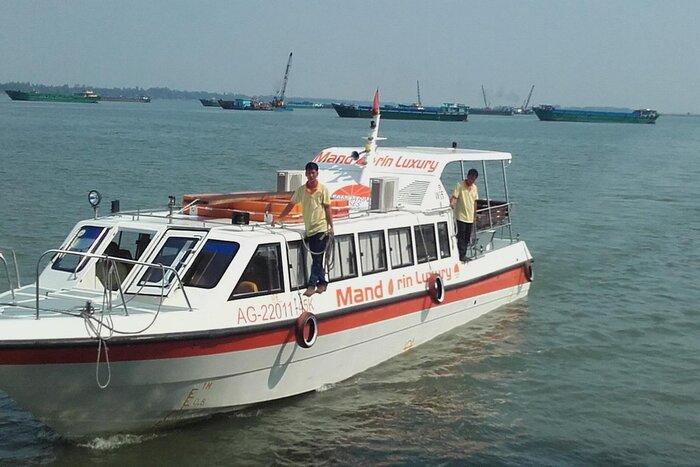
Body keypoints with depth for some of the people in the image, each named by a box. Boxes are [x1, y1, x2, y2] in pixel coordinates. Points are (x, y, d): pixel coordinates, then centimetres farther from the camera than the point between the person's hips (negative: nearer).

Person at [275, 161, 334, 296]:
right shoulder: (301, 190, 6)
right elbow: (291, 205, 11)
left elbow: (327, 208, -3)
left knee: (317, 259, -7)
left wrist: (331, 226, -8)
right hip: (309, 229, 4)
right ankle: (322, 282, 22)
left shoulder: (323, 189, -3)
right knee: (316, 259, 11)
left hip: (321, 228, -4)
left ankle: (312, 285, -6)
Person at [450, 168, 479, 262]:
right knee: (461, 237, -4)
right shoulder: (460, 186, -9)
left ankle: (464, 255, 20)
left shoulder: (474, 188, 9)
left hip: (470, 217, 6)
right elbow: (454, 197, -18)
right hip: (461, 216, -6)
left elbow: (475, 202, 16)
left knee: (467, 238, 11)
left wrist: (475, 215, 16)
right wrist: (451, 204, -39)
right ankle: (461, 255, 0)